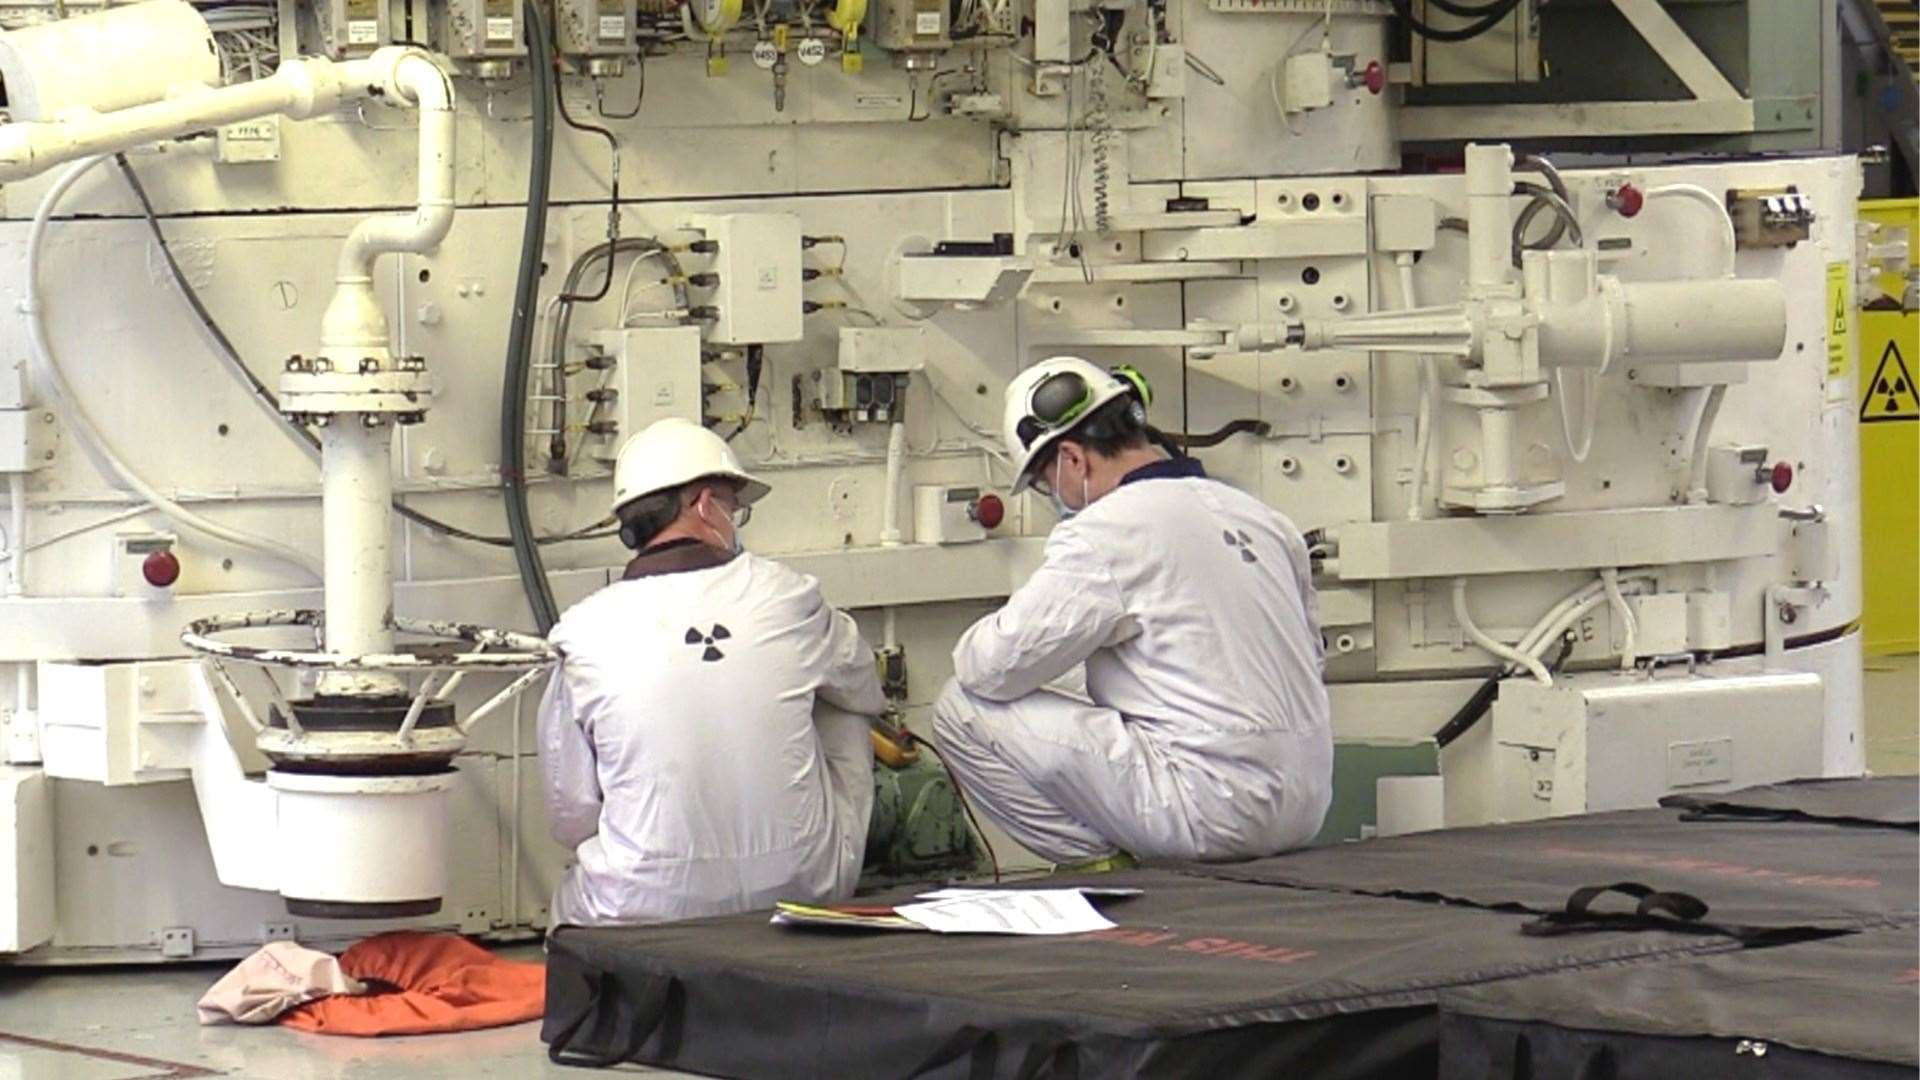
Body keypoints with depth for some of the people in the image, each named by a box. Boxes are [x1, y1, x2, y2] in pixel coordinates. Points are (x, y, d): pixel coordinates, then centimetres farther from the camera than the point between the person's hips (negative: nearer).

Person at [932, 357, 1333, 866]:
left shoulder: (1106, 532, -10)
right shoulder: (1257, 514, 14)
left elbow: (993, 669, -11)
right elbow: (1311, 658, 23)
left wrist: (974, 644, 13)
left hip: (1212, 812, -9)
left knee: (964, 711, -3)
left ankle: (1101, 861, -1)